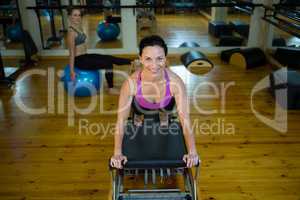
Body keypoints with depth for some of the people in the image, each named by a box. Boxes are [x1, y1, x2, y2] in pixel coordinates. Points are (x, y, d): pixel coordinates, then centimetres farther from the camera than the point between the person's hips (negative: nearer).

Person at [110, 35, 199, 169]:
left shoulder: (175, 82, -41)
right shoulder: (131, 83, -41)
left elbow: (185, 119, -36)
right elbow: (121, 120, -32)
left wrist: (192, 152, -41)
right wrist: (117, 153, -34)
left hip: (166, 109, 0)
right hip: (140, 110, 0)